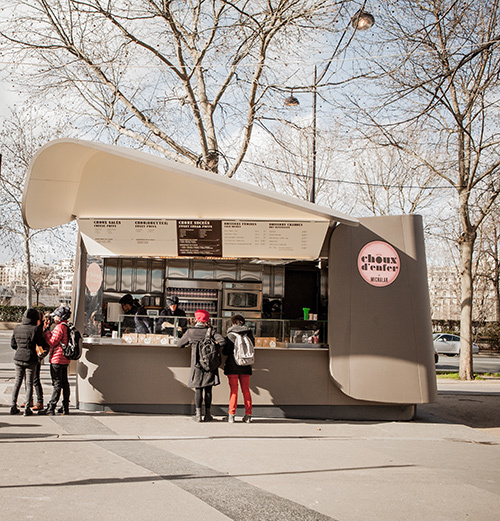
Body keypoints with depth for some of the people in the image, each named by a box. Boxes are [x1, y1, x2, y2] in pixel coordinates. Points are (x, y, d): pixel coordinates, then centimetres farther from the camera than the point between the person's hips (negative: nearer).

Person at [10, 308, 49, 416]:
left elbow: (13, 344, 10)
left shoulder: (17, 328, 3)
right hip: (30, 359, -5)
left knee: (17, 382, 13)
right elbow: (41, 343, -5)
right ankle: (27, 409, 3)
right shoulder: (36, 328, -12)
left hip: (18, 358, 5)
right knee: (29, 384, 3)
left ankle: (13, 406, 15)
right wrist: (46, 348, 16)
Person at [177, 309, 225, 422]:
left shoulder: (190, 332, -1)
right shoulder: (211, 332, -1)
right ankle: (207, 414, 10)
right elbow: (222, 341, -14)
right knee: (208, 389, 6)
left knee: (198, 390, 6)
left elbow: (179, 344, 8)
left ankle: (198, 415, 6)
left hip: (197, 365, 0)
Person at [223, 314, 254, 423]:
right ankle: (248, 415, 11)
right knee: (246, 390, 10)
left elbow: (225, 352, -5)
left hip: (233, 366, -3)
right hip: (246, 366, 3)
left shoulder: (230, 335, -6)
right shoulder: (249, 333, 3)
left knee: (234, 390, 1)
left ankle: (231, 415, 0)